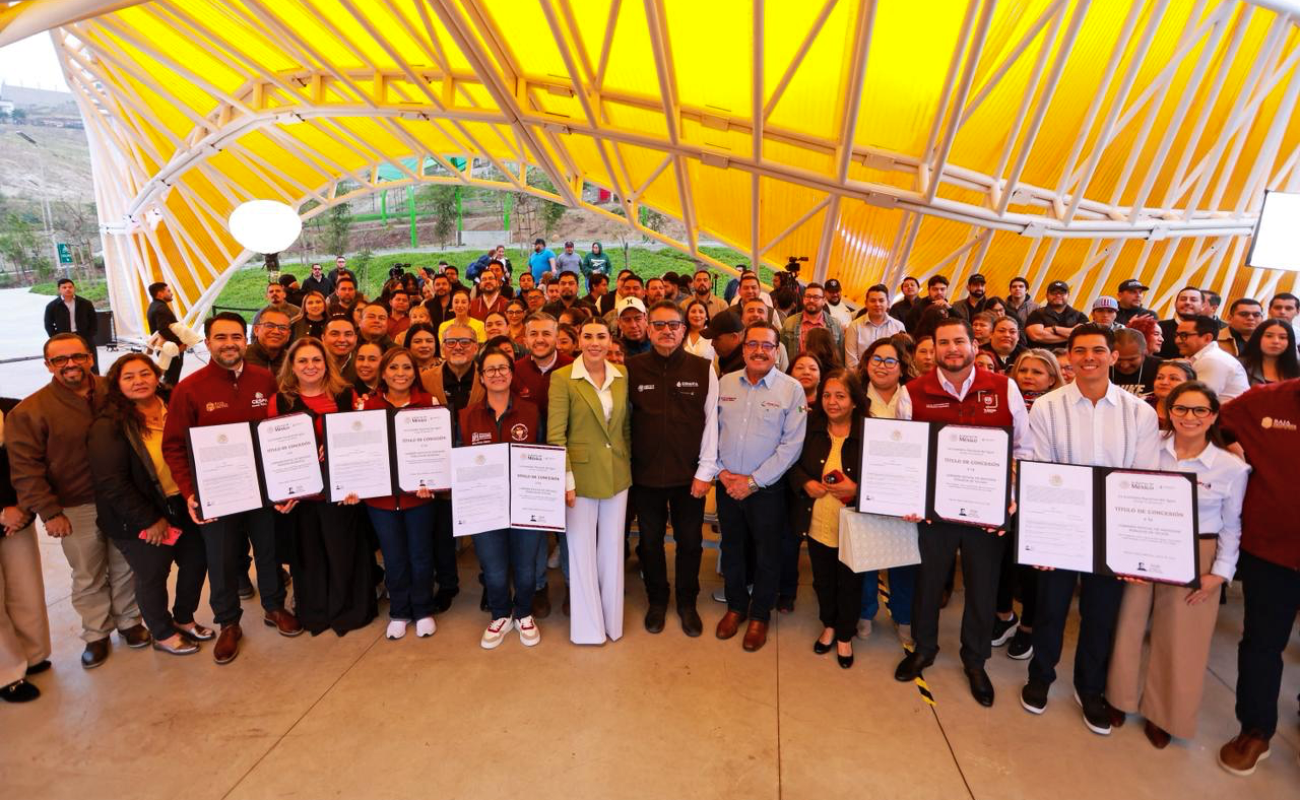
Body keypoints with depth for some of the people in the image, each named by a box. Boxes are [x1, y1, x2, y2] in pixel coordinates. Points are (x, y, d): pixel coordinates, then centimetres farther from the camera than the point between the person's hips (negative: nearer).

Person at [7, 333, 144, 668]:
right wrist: (49, 512, -13)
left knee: (125, 567, 16)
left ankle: (128, 621, 34)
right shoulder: (29, 411, -8)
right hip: (76, 509, -2)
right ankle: (96, 635, 29)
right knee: (88, 577, 11)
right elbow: (25, 468, -9)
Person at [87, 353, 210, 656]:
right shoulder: (109, 426, -14)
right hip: (142, 519, -5)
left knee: (196, 561, 15)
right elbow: (111, 482, -17)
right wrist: (148, 520, -17)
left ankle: (184, 619, 39)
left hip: (183, 507, 6)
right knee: (152, 576, 10)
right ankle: (162, 634, 32)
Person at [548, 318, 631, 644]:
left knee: (612, 549, 15)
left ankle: (612, 620, 32)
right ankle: (587, 626, 26)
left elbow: (626, 427, 11)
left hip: (617, 474, 4)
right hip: (581, 474, -4)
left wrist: (628, 464, 8)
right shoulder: (562, 378, -10)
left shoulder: (622, 376, 3)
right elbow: (555, 435, -11)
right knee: (582, 550, 8)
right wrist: (566, 479, -15)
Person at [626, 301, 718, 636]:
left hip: (689, 475, 0)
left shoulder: (703, 369, -4)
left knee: (690, 542, 13)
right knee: (650, 541, 16)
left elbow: (711, 421, -3)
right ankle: (656, 601, 38)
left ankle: (687, 603, 36)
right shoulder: (632, 368, -4)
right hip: (645, 473, 1)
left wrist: (705, 471, -5)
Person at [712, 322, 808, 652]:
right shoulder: (725, 383, 0)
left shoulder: (792, 389, -10)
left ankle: (759, 615, 32)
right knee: (731, 548, 17)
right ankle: (735, 606, 38)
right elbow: (712, 430, 4)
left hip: (767, 488, -3)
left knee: (766, 554, 11)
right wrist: (721, 470, -8)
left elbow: (792, 444, -12)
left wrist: (753, 481, -14)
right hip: (727, 485, 3)